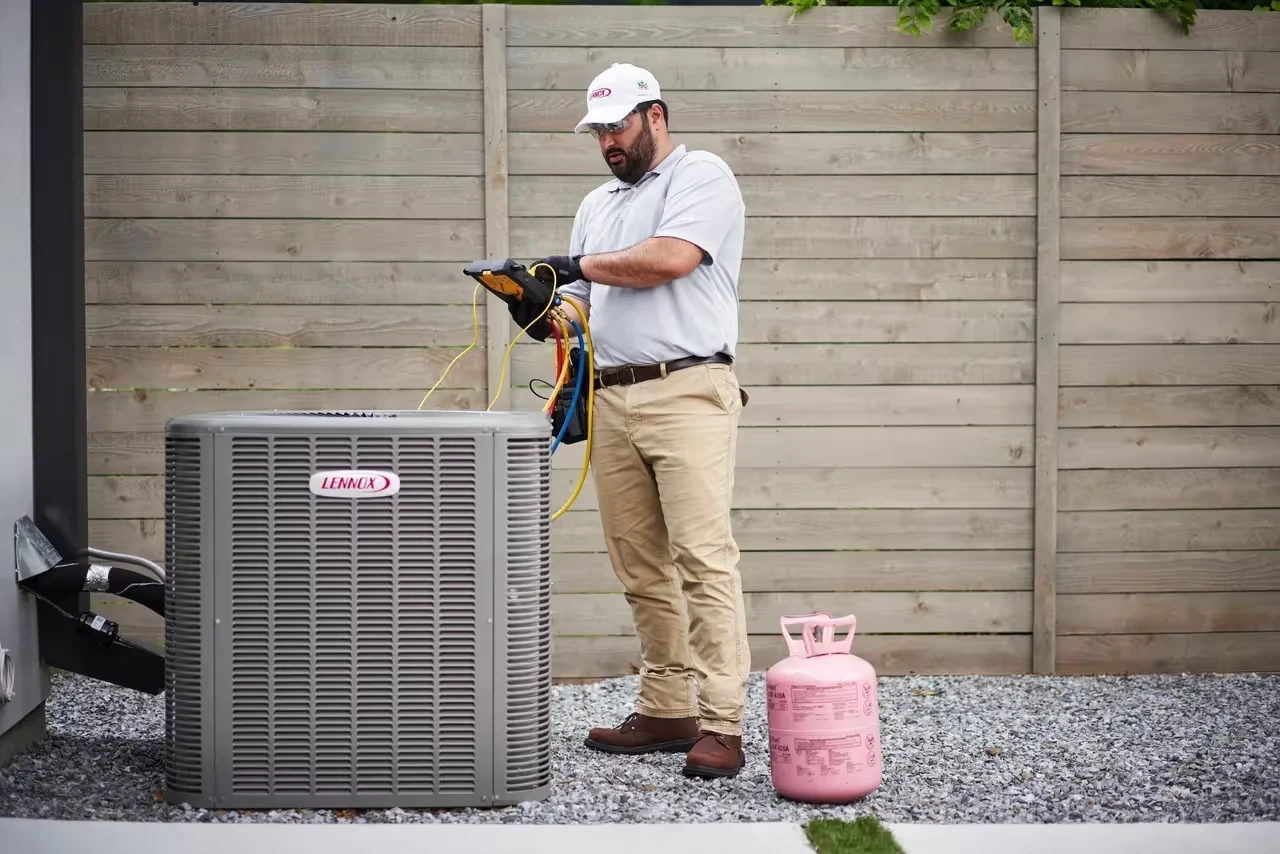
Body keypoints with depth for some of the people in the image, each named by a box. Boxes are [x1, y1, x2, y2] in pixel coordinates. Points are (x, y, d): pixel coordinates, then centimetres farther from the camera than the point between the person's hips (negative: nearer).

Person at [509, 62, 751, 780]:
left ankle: (721, 725, -15)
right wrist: (548, 312, -1)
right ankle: (667, 712, 12)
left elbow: (669, 258, -15)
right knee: (641, 568, 6)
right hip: (613, 399, 8)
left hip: (687, 391, -8)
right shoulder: (598, 205, 25)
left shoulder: (702, 177, 2)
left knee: (704, 558, -13)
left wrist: (575, 266, -5)